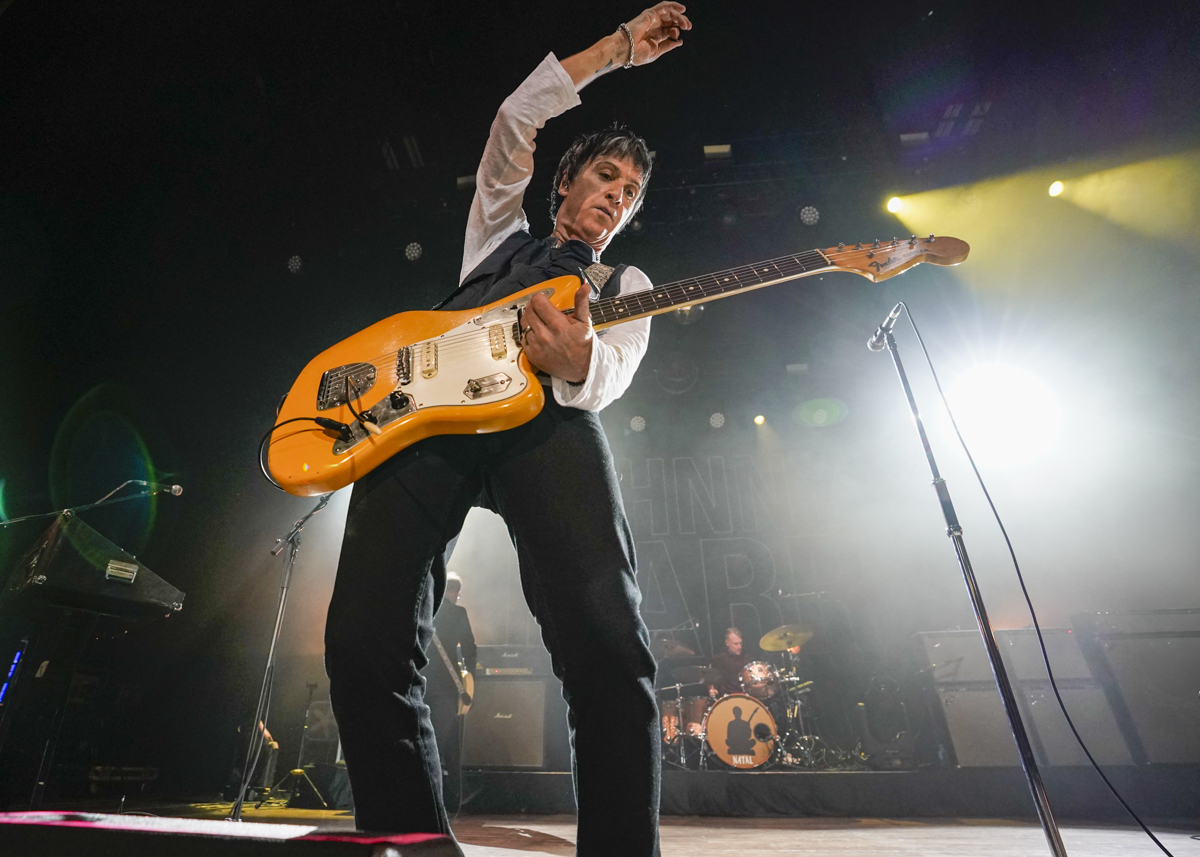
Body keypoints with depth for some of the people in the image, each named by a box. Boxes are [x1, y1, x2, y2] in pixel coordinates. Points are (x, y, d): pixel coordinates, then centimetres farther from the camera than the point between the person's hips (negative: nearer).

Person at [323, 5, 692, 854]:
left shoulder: (625, 286, 29)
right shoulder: (500, 236, 35)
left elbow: (610, 371, 7)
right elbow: (516, 119, 25)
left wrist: (577, 360, -19)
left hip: (547, 418, -1)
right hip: (423, 409, 2)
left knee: (609, 645, -23)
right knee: (365, 642, -13)